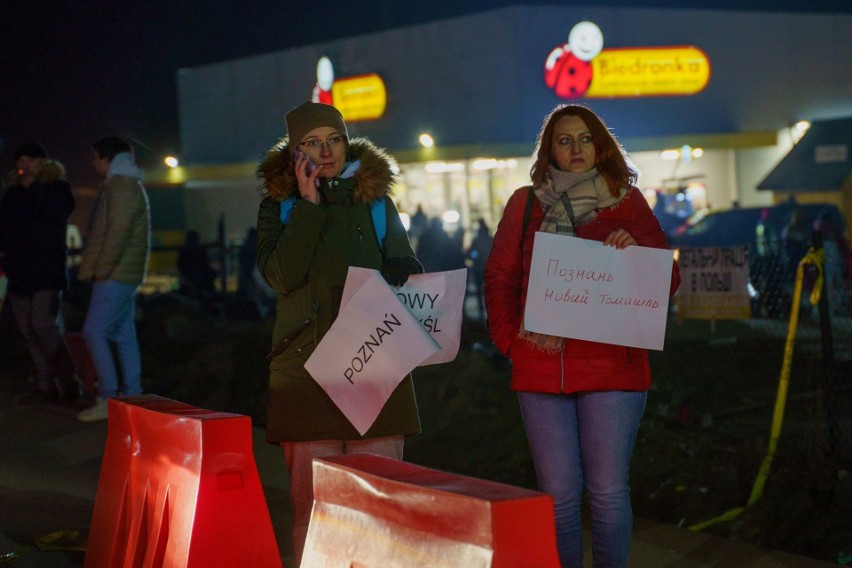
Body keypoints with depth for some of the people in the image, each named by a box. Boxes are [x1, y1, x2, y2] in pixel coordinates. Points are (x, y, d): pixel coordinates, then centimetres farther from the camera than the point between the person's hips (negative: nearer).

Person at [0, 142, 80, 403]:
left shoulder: (58, 188, 3)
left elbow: (60, 211, -18)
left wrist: (33, 186, -12)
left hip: (47, 271, -6)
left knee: (43, 325, -18)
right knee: (29, 332, 4)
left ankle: (68, 381, -11)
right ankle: (45, 386, 8)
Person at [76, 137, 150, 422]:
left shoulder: (122, 187, -14)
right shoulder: (129, 185, 19)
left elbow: (117, 233, -21)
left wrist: (102, 270, -16)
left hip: (115, 274, -10)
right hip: (124, 275, 10)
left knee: (94, 333, -10)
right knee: (124, 335, 10)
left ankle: (108, 399, -10)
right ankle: (132, 396, 11)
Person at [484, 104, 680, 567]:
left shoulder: (627, 202, 7)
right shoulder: (526, 203, 11)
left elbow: (668, 281, 6)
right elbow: (499, 277, 10)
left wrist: (635, 251, -13)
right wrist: (509, 338, -3)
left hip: (611, 367, -1)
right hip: (541, 369, 1)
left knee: (608, 492, -2)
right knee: (558, 494, 3)